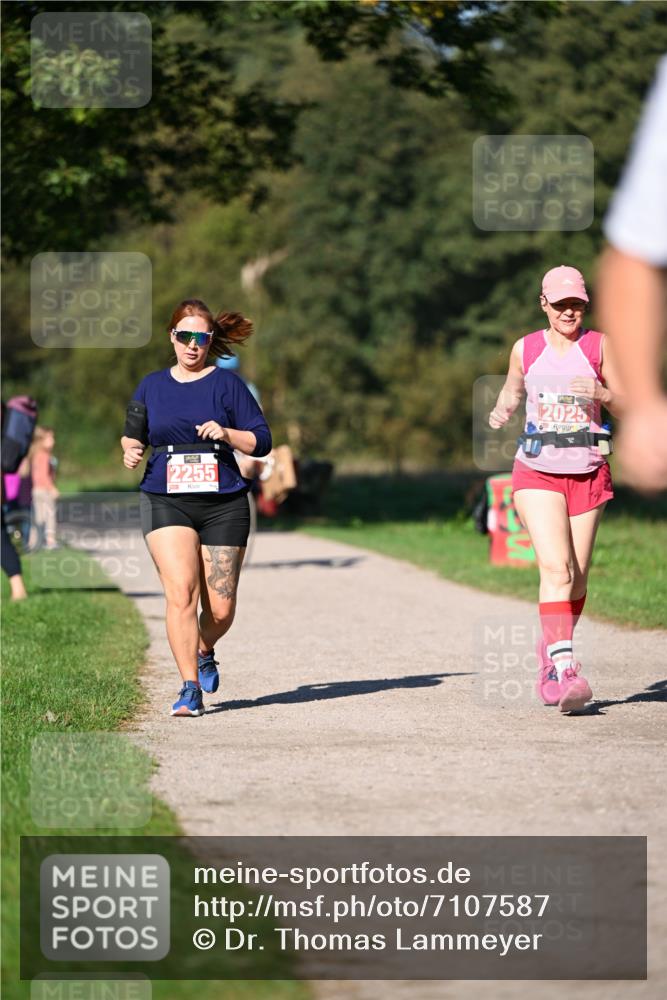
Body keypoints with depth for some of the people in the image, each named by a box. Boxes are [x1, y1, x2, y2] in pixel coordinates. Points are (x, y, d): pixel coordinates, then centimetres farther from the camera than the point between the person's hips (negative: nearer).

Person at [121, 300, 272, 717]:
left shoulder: (226, 384, 3)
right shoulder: (152, 386, 11)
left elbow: (262, 441, 2)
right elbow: (133, 435, 23)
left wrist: (226, 433, -15)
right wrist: (130, 450, 1)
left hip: (223, 505, -1)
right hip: (166, 502, 1)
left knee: (221, 609, 2)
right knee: (180, 592, -18)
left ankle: (204, 652, 37)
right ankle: (190, 688, -14)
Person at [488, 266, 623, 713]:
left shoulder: (599, 345, 3)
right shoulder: (525, 349, 5)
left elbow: (627, 407, 5)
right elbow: (512, 391, 22)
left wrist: (601, 394, -16)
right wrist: (503, 411, 0)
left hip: (588, 472, 1)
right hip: (537, 472, -1)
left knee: (577, 575, 5)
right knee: (555, 567, -18)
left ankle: (552, 651, 29)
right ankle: (565, 670, -26)